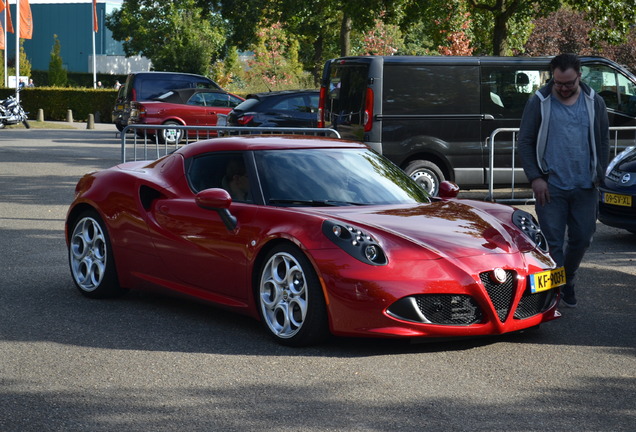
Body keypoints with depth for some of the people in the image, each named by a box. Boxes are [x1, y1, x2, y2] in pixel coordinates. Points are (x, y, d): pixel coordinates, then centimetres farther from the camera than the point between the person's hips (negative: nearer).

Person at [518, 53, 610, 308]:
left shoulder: (594, 102, 6)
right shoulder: (539, 102, -2)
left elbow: (603, 141, 12)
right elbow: (525, 142, 0)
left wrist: (599, 175, 5)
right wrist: (535, 177, -7)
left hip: (585, 187, 3)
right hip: (551, 187, -3)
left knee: (582, 238, 10)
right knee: (553, 242, -3)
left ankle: (568, 280, 33)